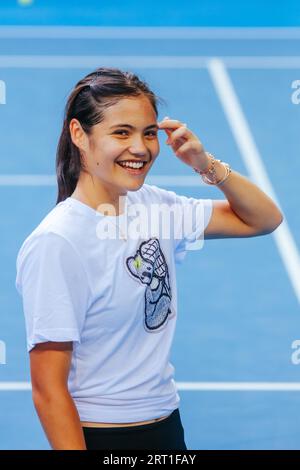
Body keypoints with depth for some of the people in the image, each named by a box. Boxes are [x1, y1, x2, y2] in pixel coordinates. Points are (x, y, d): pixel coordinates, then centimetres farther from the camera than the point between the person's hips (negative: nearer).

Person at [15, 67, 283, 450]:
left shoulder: (151, 205, 0)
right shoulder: (55, 244, -20)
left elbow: (264, 219, 9)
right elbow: (48, 389, -20)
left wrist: (206, 164, -6)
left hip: (168, 427, 7)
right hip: (101, 436, -7)